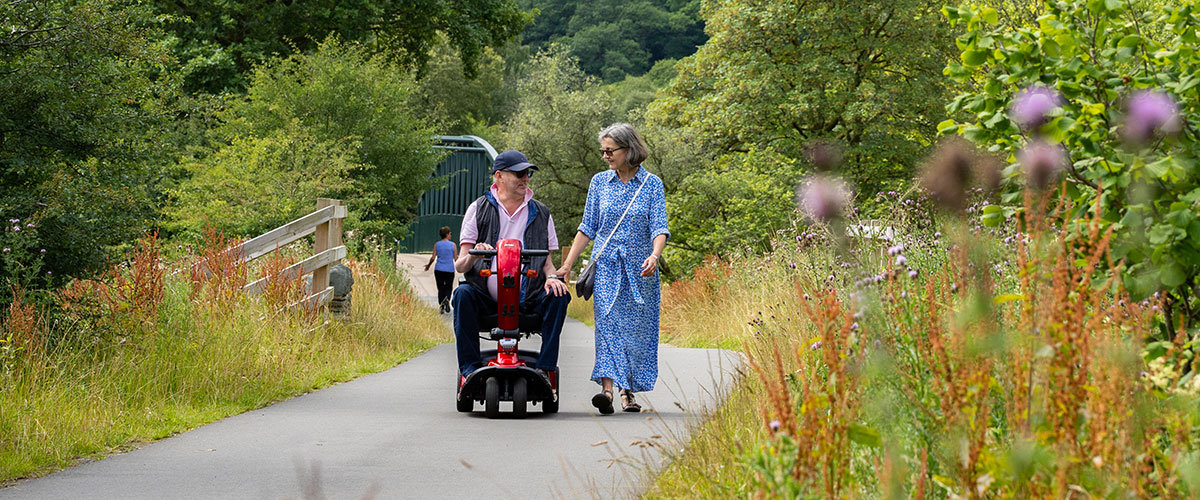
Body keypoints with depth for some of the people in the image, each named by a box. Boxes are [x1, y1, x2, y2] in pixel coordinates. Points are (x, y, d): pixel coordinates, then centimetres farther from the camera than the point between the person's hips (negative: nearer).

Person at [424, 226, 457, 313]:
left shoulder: (436, 244, 1)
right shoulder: (453, 245, -3)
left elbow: (433, 257, -1)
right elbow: (456, 258, -1)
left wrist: (428, 265, 15)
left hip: (439, 270, 1)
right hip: (450, 270, -1)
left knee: (440, 289, 9)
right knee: (448, 287, 9)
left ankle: (441, 306, 4)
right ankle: (447, 299, -22)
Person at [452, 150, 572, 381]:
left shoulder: (540, 213, 14)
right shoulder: (479, 209, 8)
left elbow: (547, 261, 14)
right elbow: (460, 266, 4)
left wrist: (551, 277, -10)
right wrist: (473, 257, -20)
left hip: (527, 299, 1)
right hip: (486, 298, -1)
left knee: (559, 296, -25)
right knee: (462, 294, -31)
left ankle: (546, 368, -21)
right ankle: (470, 368, -27)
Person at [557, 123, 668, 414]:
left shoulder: (652, 184, 0)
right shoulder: (600, 182, 7)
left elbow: (659, 227, -6)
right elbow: (587, 228, 11)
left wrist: (654, 255, -26)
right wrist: (567, 265, 6)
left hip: (639, 269, -1)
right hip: (606, 265, 1)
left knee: (637, 327, 2)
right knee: (607, 322, -14)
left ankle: (627, 392, 12)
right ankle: (607, 388, -26)